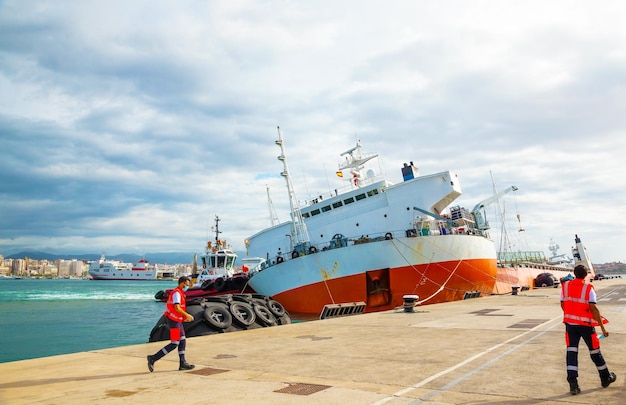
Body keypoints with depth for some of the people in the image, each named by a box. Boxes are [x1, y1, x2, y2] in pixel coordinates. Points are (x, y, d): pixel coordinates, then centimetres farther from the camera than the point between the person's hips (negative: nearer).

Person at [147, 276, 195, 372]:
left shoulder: (180, 293, 16)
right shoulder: (176, 293, -16)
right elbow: (177, 308, -28)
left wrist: (185, 317, 14)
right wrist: (187, 315, -19)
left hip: (177, 321, 10)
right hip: (174, 321, -10)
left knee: (182, 341, 11)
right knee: (175, 343, -9)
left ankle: (182, 363, 15)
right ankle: (153, 358, -6)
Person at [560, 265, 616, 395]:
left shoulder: (565, 286, 0)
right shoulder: (588, 288, -11)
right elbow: (593, 308, -16)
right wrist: (603, 328, -11)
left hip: (570, 323, 2)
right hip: (586, 324, -2)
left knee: (571, 351, 2)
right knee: (594, 351, 14)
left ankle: (573, 383, -5)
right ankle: (606, 378, 35)